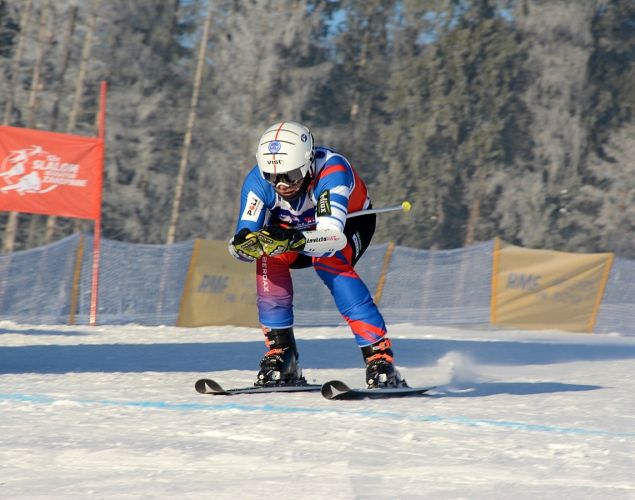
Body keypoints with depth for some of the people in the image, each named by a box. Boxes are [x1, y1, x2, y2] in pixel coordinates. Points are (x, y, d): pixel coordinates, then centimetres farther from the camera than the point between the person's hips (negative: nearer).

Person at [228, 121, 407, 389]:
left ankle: (381, 359, -34)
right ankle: (280, 355, -17)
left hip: (350, 221, -4)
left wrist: (293, 240, -68)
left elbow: (333, 235, -50)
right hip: (296, 226, 4)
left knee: (329, 260, -34)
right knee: (268, 257, -27)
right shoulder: (258, 181, -29)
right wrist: (248, 243, -55)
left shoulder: (332, 170, -40)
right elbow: (239, 243, -32)